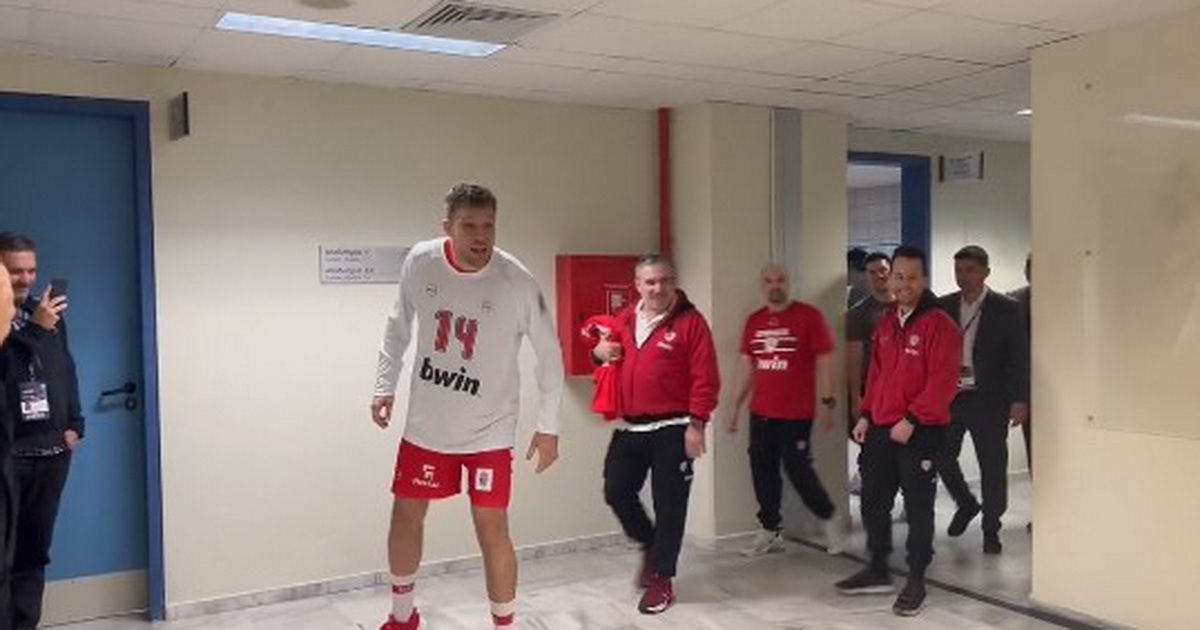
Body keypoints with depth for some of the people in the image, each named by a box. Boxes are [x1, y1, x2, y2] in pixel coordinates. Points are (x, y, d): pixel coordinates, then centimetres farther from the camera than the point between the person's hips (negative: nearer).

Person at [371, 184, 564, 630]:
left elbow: (549, 354, -8)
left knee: (492, 529, -3)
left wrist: (548, 426, -7)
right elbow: (399, 325, 8)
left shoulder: (516, 281, -19)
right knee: (406, 515, 13)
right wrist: (385, 385, 3)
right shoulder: (420, 262, -11)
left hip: (488, 431, -3)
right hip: (426, 424, 3)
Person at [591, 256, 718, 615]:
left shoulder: (690, 321, -8)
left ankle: (661, 580, 15)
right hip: (629, 427, 6)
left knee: (668, 503, 1)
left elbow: (705, 379, -11)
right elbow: (608, 356, 26)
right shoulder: (623, 321, 9)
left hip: (672, 429, -5)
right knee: (616, 492, 7)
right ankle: (651, 545, 33)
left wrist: (696, 424, -17)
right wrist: (600, 351, 2)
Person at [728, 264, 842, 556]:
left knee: (798, 470, -2)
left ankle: (828, 518, 22)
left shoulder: (809, 316, -7)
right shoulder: (754, 321, 9)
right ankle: (771, 532, 20)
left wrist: (827, 401, -13)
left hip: (797, 413, -5)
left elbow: (824, 361, -8)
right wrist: (737, 405, 13)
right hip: (761, 412, 6)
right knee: (763, 471, 8)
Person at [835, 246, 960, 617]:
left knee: (917, 507, 3)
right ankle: (878, 571, 30)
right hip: (881, 429, 7)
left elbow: (943, 383, -19)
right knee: (873, 502, 14)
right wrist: (867, 415, 10)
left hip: (921, 433, -7)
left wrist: (911, 420, -22)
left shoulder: (939, 325, -12)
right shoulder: (886, 324, 12)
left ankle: (916, 582, 16)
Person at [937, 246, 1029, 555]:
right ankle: (966, 504, 33)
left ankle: (991, 530, 19)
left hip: (988, 399, -3)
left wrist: (1019, 400, -9)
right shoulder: (943, 306, 6)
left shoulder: (1006, 308, -3)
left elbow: (1019, 356, -3)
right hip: (949, 396, 3)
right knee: (942, 456, 6)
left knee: (993, 466, 3)